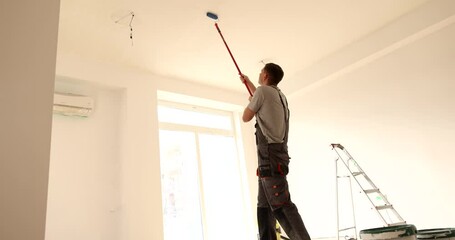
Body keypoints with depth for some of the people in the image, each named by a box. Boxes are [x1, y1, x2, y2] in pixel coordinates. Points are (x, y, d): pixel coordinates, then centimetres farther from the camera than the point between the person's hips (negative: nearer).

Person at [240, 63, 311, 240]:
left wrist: (250, 102, 23)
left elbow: (246, 118, 3)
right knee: (264, 206, 8)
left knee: (281, 205, -15)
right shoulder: (280, 95, 22)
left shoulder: (263, 90, -3)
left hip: (270, 155, -9)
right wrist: (247, 82, 59)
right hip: (275, 155, 9)